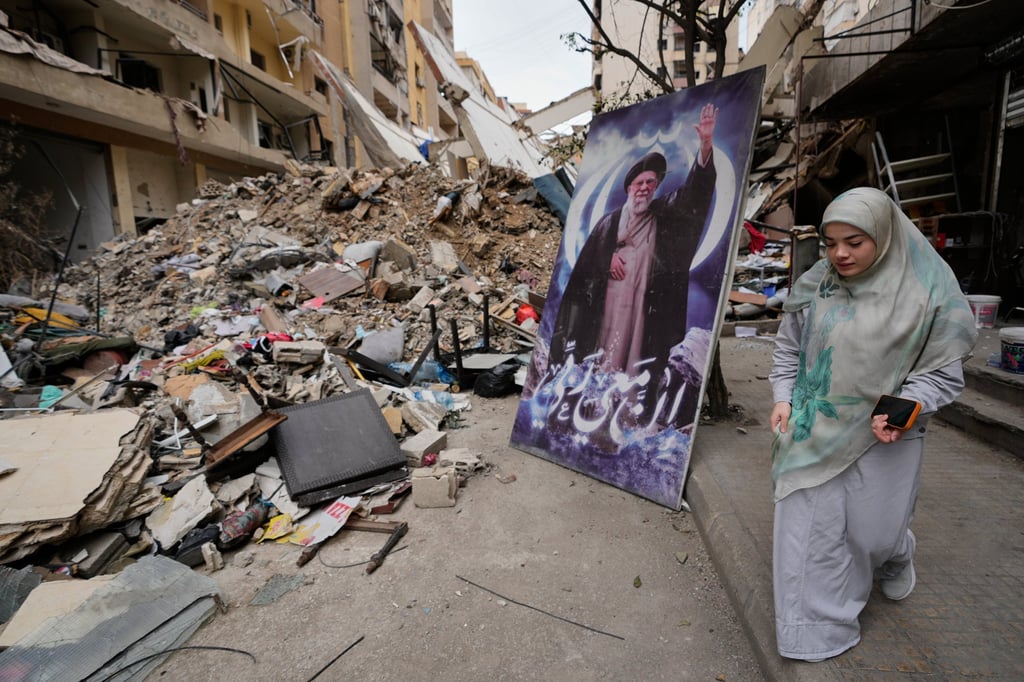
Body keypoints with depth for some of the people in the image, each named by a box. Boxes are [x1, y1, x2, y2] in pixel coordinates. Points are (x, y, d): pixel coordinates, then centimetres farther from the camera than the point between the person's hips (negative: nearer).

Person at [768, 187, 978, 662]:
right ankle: (818, 624, 31)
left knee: (874, 527, 14)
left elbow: (944, 371, -4)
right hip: (812, 432, 2)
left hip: (882, 437, -1)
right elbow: (787, 350, 6)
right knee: (809, 525, 7)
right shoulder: (813, 286, -5)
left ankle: (895, 560, 55)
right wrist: (783, 399, -4)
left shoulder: (927, 290, -11)